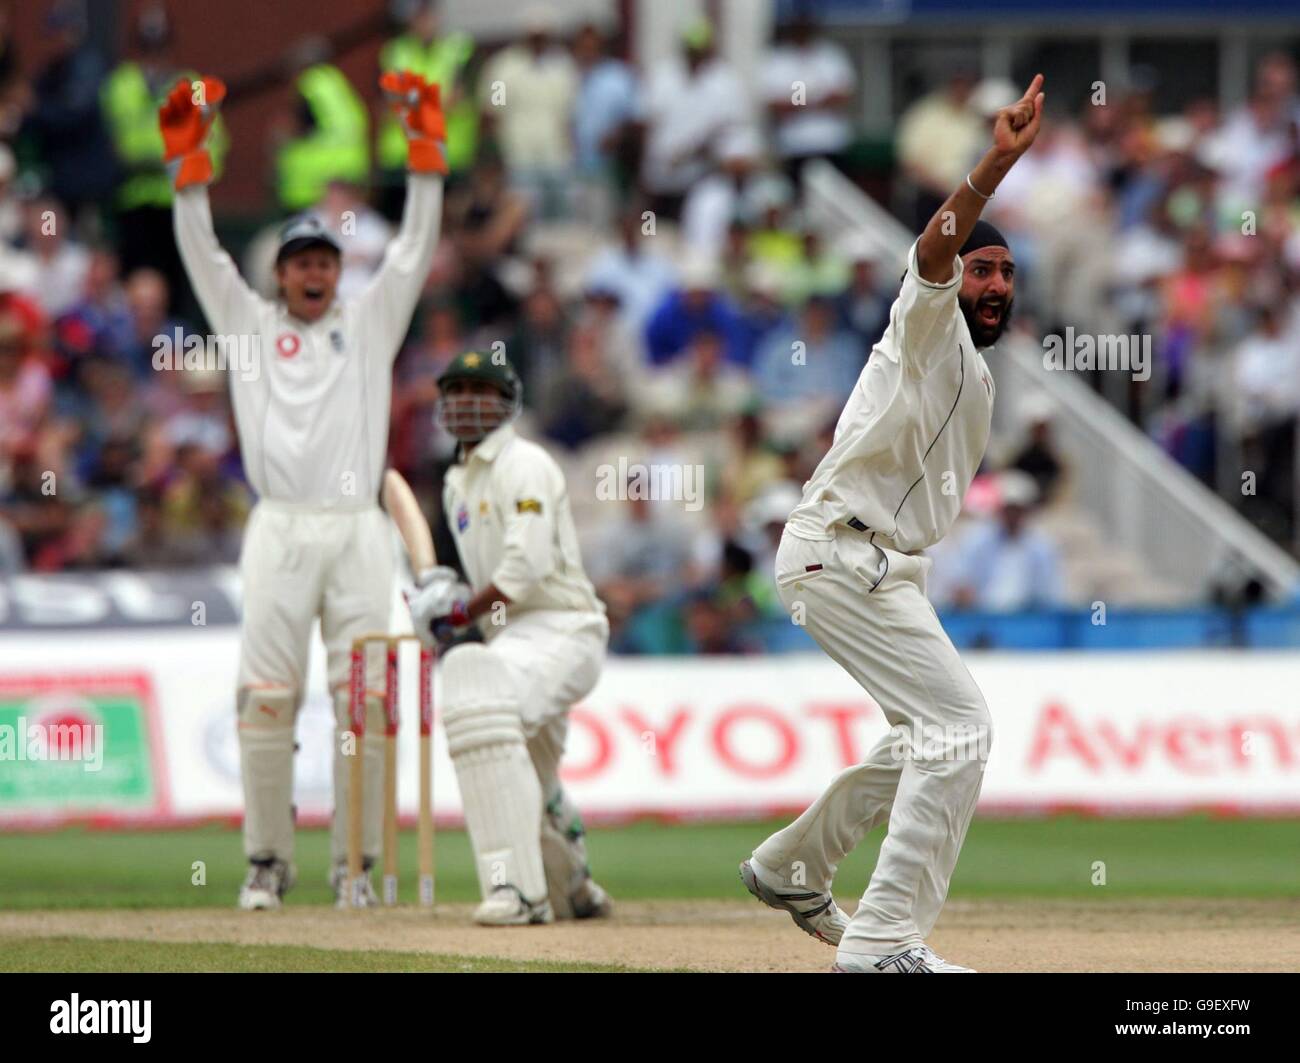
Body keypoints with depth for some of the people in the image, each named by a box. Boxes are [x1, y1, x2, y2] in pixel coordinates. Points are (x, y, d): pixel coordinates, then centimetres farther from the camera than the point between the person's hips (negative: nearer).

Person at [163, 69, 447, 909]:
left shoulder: (370, 322, 18)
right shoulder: (252, 324, 16)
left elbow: (416, 245, 12)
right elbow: (200, 250, 8)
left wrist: (424, 143, 3)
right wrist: (189, 153, -1)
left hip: (358, 531, 1)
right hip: (279, 531, -1)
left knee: (364, 701, -4)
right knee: (266, 698, -6)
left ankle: (358, 863, 1)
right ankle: (268, 862, 0)